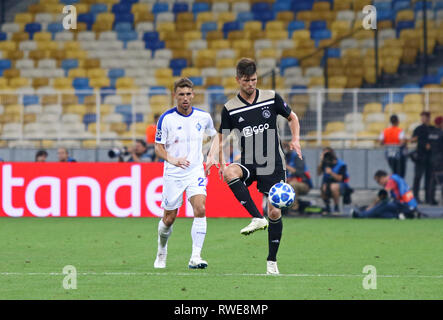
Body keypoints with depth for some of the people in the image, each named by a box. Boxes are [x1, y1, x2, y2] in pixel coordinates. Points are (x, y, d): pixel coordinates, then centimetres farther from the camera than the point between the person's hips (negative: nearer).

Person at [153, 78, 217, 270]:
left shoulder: (203, 117, 0)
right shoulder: (166, 119, -9)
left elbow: (214, 135, 19)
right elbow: (158, 148, -7)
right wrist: (173, 160, -25)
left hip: (196, 171, 1)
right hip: (173, 175, -1)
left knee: (200, 209, -20)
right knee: (169, 218, 6)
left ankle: (195, 257, -20)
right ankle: (162, 251, 35)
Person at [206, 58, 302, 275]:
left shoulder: (271, 98, 0)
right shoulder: (230, 109, 1)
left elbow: (292, 118, 14)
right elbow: (221, 137, 10)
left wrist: (295, 139, -3)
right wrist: (216, 158, -9)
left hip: (273, 165, 0)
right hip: (248, 163, 0)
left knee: (274, 212, -6)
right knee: (229, 173, -35)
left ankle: (272, 262, 10)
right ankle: (257, 218, -33)